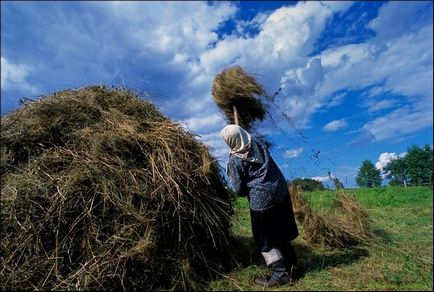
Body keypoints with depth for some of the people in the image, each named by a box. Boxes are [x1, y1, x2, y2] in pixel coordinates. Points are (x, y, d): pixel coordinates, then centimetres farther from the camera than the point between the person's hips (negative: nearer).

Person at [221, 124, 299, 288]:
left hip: (262, 199, -7)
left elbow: (239, 190, -9)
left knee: (266, 239, 10)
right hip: (281, 191, 7)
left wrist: (230, 179, 9)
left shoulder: (234, 160, -15)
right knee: (279, 231, 24)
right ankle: (290, 261, 41)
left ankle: (279, 274, 17)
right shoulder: (257, 142, 3)